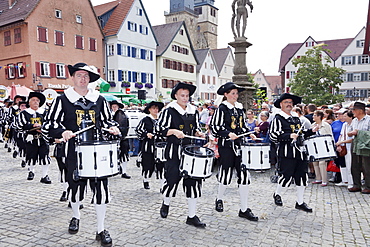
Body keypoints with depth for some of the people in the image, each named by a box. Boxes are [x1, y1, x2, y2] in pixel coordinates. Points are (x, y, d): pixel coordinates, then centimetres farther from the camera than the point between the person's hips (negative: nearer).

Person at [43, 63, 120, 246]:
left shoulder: (99, 100, 9)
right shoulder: (62, 100, 2)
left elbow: (107, 120, 19)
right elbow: (48, 125, 0)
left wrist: (112, 127, -3)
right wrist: (62, 131, -19)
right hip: (74, 153, -1)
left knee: (101, 190, -1)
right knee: (76, 188, 14)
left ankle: (101, 230, 15)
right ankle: (75, 216, 46)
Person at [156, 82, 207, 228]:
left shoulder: (193, 111, 12)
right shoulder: (169, 111, -4)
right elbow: (159, 129, -7)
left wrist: (198, 133, 2)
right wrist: (174, 131, -21)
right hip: (174, 152, -4)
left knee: (193, 181, 3)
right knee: (172, 179, 3)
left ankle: (192, 216, 15)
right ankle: (166, 204, 36)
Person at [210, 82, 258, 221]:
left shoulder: (240, 108, 13)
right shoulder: (222, 109, -6)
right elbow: (215, 127, -10)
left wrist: (249, 134, 4)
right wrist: (228, 134, -22)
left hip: (239, 145, 6)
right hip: (227, 146, -6)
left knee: (244, 175, 3)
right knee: (226, 174, 4)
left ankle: (244, 209, 13)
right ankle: (219, 199, 33)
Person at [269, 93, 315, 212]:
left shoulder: (296, 119, 18)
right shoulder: (277, 119, -6)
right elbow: (273, 136, -16)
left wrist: (311, 131, 12)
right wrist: (289, 136, -24)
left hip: (300, 151, 7)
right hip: (287, 152, -7)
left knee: (302, 177, 8)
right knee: (286, 176, -2)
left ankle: (300, 202, 21)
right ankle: (277, 194, 26)